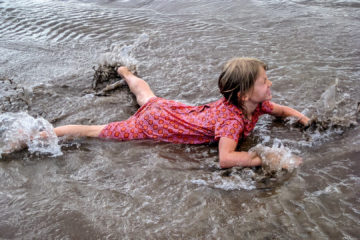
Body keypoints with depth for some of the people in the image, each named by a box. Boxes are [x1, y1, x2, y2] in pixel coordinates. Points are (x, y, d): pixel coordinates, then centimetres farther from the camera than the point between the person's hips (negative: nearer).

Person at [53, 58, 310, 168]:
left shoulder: (256, 104, -8)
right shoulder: (233, 118, -35)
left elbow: (282, 109, 11)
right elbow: (225, 158, -48)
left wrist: (303, 118, -8)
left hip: (174, 111, 8)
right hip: (156, 126, -8)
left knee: (147, 98, 38)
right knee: (99, 131, 1)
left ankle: (125, 72, 65)